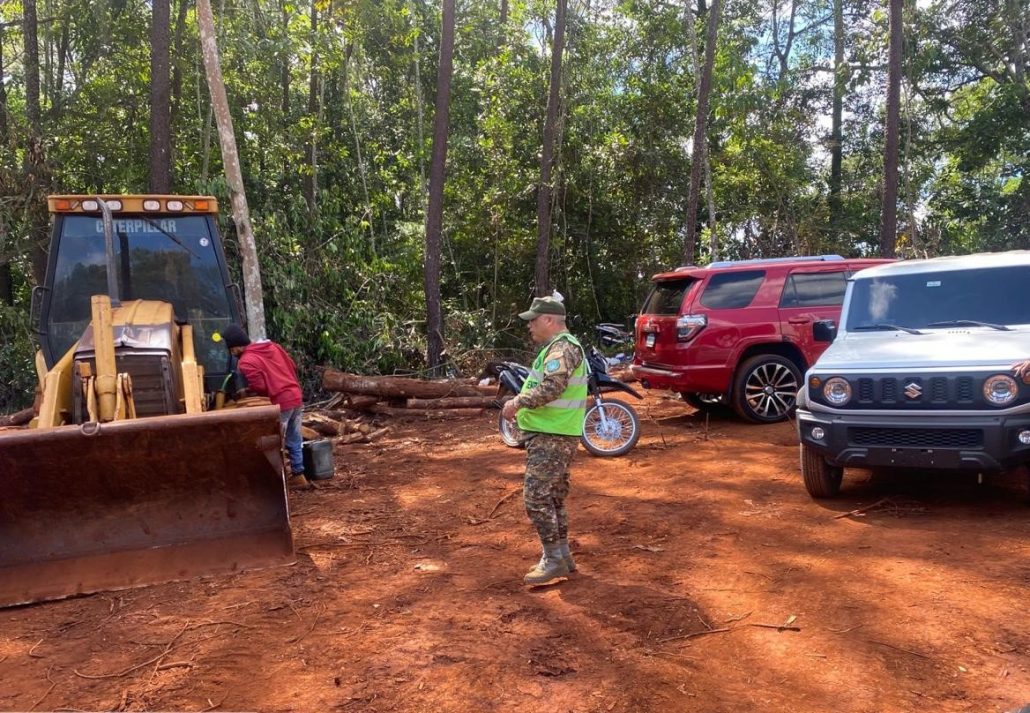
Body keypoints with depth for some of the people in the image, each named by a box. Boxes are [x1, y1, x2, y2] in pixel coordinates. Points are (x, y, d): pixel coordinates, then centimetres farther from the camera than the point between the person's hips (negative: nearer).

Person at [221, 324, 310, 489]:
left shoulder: (246, 362, -12)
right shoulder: (272, 345, 12)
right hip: (296, 396, 8)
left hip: (280, 403, -8)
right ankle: (298, 476, 23)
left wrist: (245, 391, 3)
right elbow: (292, 366, 16)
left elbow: (259, 387, -17)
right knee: (295, 441, 16)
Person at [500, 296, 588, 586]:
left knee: (536, 496, -10)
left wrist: (517, 403, -19)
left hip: (552, 437, -11)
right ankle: (562, 555, 24)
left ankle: (554, 560, -3)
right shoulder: (558, 347, 19)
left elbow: (551, 388, -29)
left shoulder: (562, 348, -16)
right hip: (551, 434, 11)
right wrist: (521, 403, 10)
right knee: (553, 497, 15)